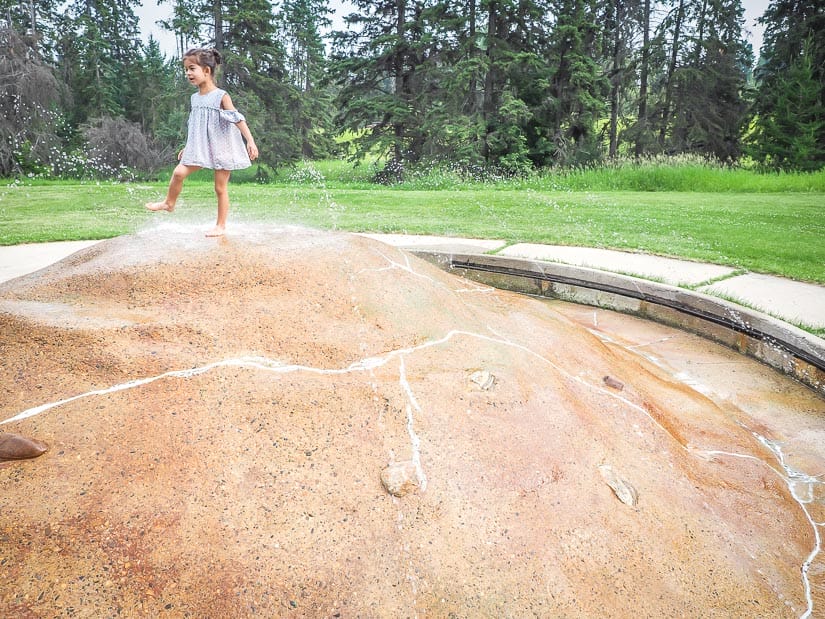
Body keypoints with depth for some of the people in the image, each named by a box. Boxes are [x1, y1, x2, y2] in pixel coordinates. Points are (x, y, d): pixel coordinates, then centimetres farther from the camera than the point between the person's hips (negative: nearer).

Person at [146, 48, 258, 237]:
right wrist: (187, 147, 24)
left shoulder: (221, 96, -11)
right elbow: (195, 126, 18)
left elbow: (238, 119, -18)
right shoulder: (195, 98, 9)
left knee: (220, 188, 1)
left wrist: (250, 141, -29)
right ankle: (169, 203, 18)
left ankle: (220, 225, 10)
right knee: (178, 172, -5)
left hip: (221, 149, -5)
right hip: (201, 149, 5)